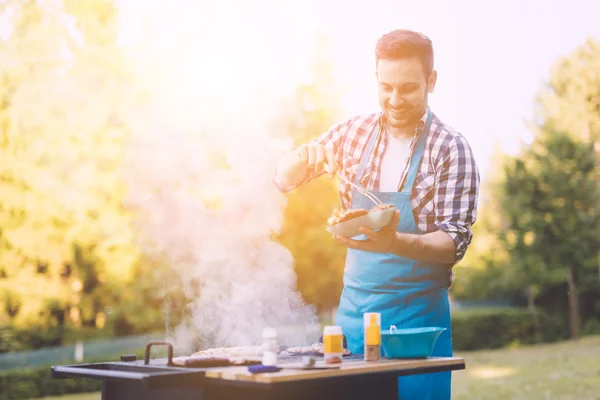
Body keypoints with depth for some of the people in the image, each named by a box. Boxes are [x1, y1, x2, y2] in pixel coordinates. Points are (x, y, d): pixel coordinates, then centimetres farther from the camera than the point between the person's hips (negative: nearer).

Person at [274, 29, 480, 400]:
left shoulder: (451, 149, -10)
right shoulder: (355, 132, 3)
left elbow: (455, 243, -14)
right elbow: (285, 178, 11)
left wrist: (394, 242, -33)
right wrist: (304, 159, -12)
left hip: (416, 313, -4)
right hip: (354, 305, 4)